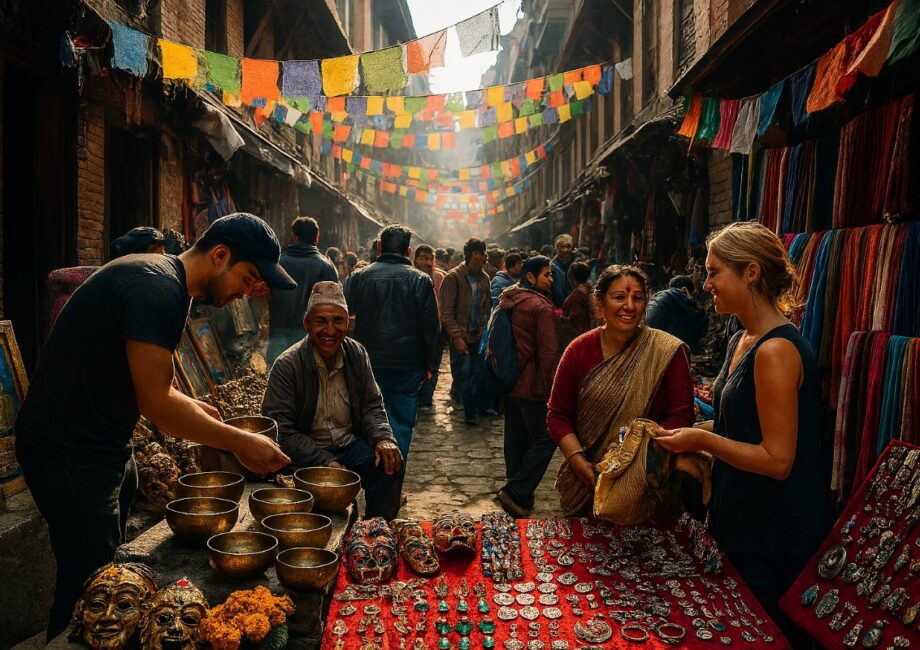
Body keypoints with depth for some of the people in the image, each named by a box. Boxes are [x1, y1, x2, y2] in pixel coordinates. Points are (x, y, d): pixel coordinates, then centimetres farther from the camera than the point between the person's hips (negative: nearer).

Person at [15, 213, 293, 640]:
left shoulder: (169, 285, 9)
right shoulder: (157, 288, -23)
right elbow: (154, 403, -23)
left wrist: (187, 405, 7)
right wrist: (240, 443, -16)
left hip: (104, 447, 10)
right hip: (71, 455, -10)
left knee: (107, 571, 17)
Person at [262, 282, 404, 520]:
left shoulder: (357, 354, 1)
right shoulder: (287, 365, -13)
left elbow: (372, 405, 7)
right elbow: (280, 430, -15)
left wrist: (383, 438, -15)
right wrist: (325, 462, -22)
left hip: (349, 444, 4)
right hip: (305, 453, -4)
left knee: (390, 464, -19)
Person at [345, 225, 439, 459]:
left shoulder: (359, 276, 0)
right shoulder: (420, 280, -3)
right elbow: (430, 328, -3)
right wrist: (429, 365, 5)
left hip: (368, 363, 2)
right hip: (407, 367, -1)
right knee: (401, 424, 7)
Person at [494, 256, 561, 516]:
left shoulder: (506, 300, 10)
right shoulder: (542, 307, -17)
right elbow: (549, 352, -19)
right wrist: (549, 386, -11)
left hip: (509, 384, 9)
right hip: (533, 387, -9)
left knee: (516, 438, 16)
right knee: (545, 439, -1)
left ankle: (519, 494, 26)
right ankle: (515, 492, -4)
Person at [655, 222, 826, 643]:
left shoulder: (776, 350, -24)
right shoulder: (742, 341, 5)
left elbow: (777, 459, -25)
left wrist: (702, 441, -19)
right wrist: (692, 435, 7)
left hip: (773, 535, -9)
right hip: (741, 519, 9)